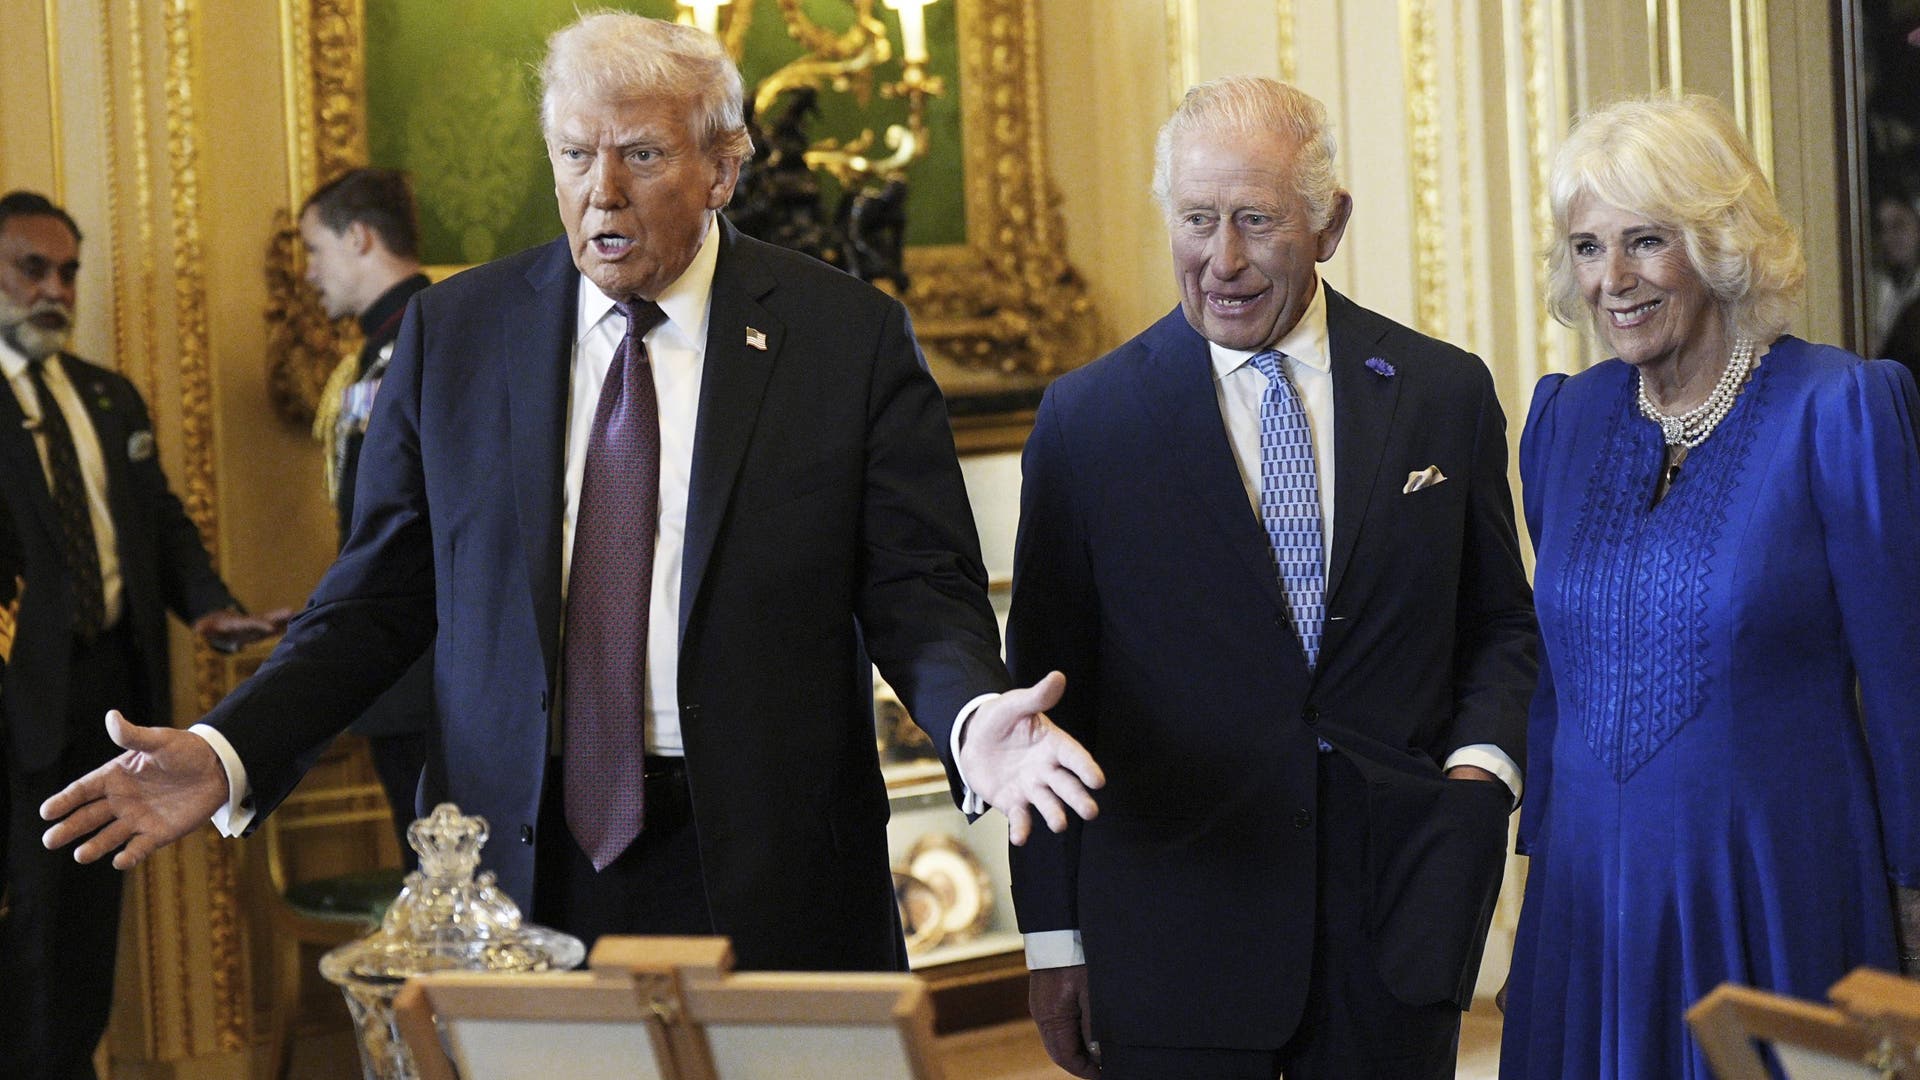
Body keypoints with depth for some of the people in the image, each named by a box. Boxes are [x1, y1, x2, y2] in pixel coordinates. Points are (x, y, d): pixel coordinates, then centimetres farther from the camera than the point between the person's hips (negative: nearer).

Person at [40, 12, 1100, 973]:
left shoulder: (853, 336, -2)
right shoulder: (452, 331, 5)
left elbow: (919, 588, -2)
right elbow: (381, 595, 6)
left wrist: (971, 717, -23)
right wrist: (230, 750, -9)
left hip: (764, 882, -1)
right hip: (515, 863, 1)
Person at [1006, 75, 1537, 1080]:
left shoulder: (1445, 393, 4)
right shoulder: (1086, 419, -1)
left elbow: (1501, 620, 14)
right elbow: (1048, 688, 1)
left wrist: (1484, 760, -7)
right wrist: (1054, 935, 0)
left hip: (1398, 931, 2)